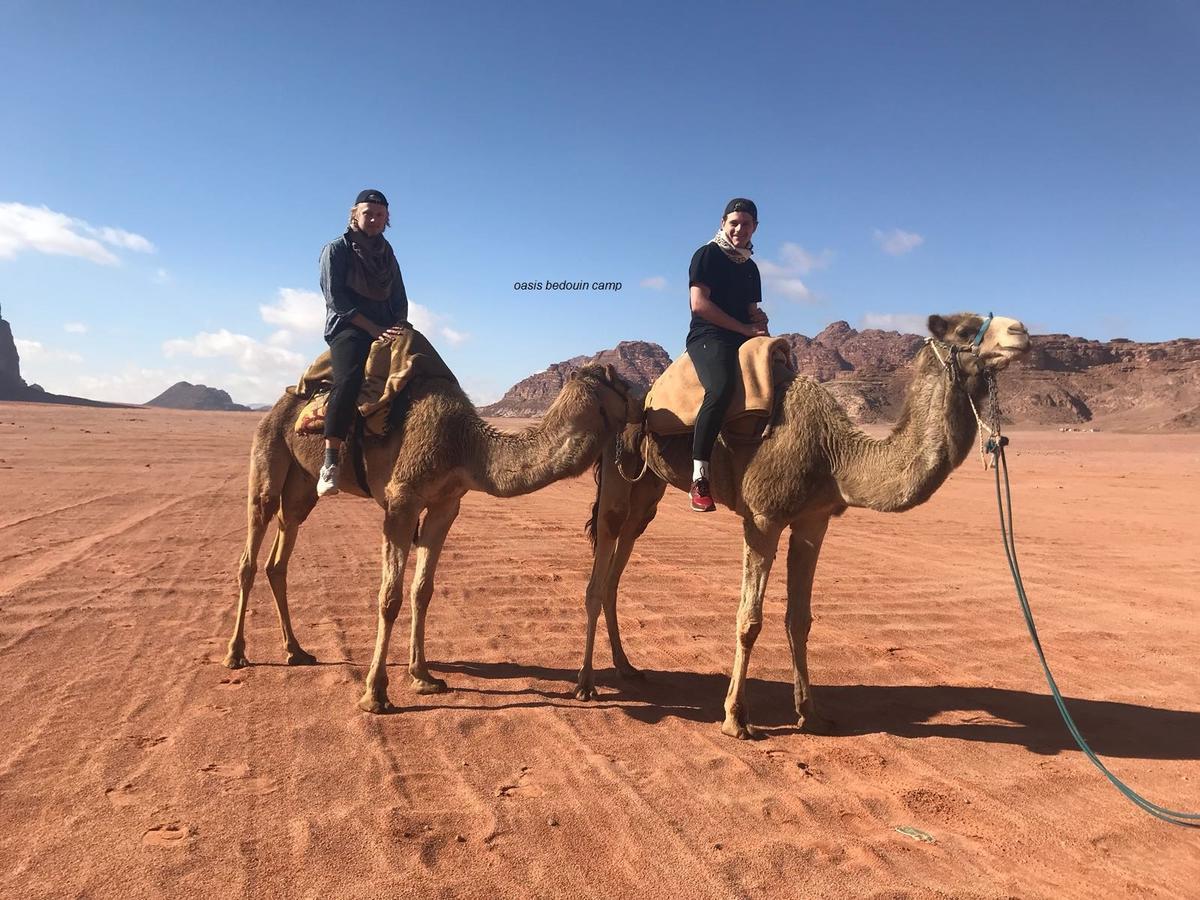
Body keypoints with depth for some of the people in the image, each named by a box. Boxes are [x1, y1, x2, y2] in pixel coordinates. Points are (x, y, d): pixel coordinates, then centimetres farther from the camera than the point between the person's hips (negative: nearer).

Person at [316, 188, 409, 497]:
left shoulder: (387, 254, 20)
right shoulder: (336, 249, 4)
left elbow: (400, 298, 20)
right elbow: (335, 298, -7)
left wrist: (398, 325, -1)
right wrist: (373, 328, -14)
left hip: (386, 330, 6)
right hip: (347, 327, -6)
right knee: (349, 377, -34)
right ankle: (330, 463, -37)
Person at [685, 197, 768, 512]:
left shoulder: (750, 267, 22)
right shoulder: (707, 255, 2)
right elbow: (699, 304, -9)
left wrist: (760, 320, 3)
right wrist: (744, 327, -9)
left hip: (743, 340, 8)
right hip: (708, 336, -8)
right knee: (721, 388, -36)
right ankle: (699, 477, -37)